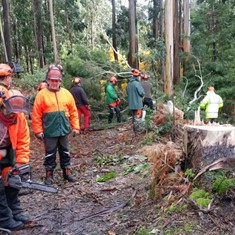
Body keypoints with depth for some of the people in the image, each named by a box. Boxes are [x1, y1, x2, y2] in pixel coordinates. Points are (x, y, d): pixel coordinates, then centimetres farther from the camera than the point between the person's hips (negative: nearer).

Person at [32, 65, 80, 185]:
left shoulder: (66, 93, 3)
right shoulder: (42, 94, -7)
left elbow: (73, 112, 5)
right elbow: (36, 115, -7)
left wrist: (75, 127, 2)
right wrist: (38, 131, -9)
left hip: (64, 131, 3)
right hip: (49, 132, -3)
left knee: (65, 153, 14)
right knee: (50, 154, 8)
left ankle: (67, 173, 28)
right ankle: (49, 175, 23)